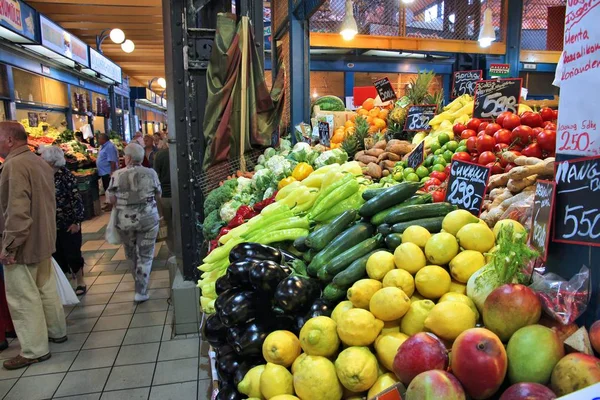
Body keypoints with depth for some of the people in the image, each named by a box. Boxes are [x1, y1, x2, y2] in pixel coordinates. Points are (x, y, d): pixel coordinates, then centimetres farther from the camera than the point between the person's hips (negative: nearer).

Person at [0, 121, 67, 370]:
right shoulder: (40, 162, 9)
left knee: (23, 297, 2)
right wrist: (44, 235, 20)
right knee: (46, 289, 20)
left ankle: (35, 350, 11)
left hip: (24, 245, -9)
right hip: (43, 240, 9)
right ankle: (57, 331, 33)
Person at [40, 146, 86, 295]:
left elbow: (77, 199, -13)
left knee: (72, 253, 2)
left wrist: (77, 221, -15)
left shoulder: (65, 175, -13)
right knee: (56, 255, 11)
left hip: (68, 223, -5)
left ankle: (80, 282, 18)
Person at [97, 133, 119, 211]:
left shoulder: (109, 147, -20)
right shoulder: (103, 146, 12)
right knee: (107, 189, 17)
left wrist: (112, 172, -26)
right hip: (104, 172, 10)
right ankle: (109, 203, 26)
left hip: (108, 172, -10)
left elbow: (112, 161, -24)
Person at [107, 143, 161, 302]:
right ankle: (141, 291, 6)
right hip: (148, 218, -1)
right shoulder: (151, 173, -5)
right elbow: (158, 196, 3)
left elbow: (112, 199, -3)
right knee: (145, 255, 8)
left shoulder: (117, 175, -6)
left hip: (124, 220, 1)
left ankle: (139, 284, 40)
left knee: (131, 254, 22)